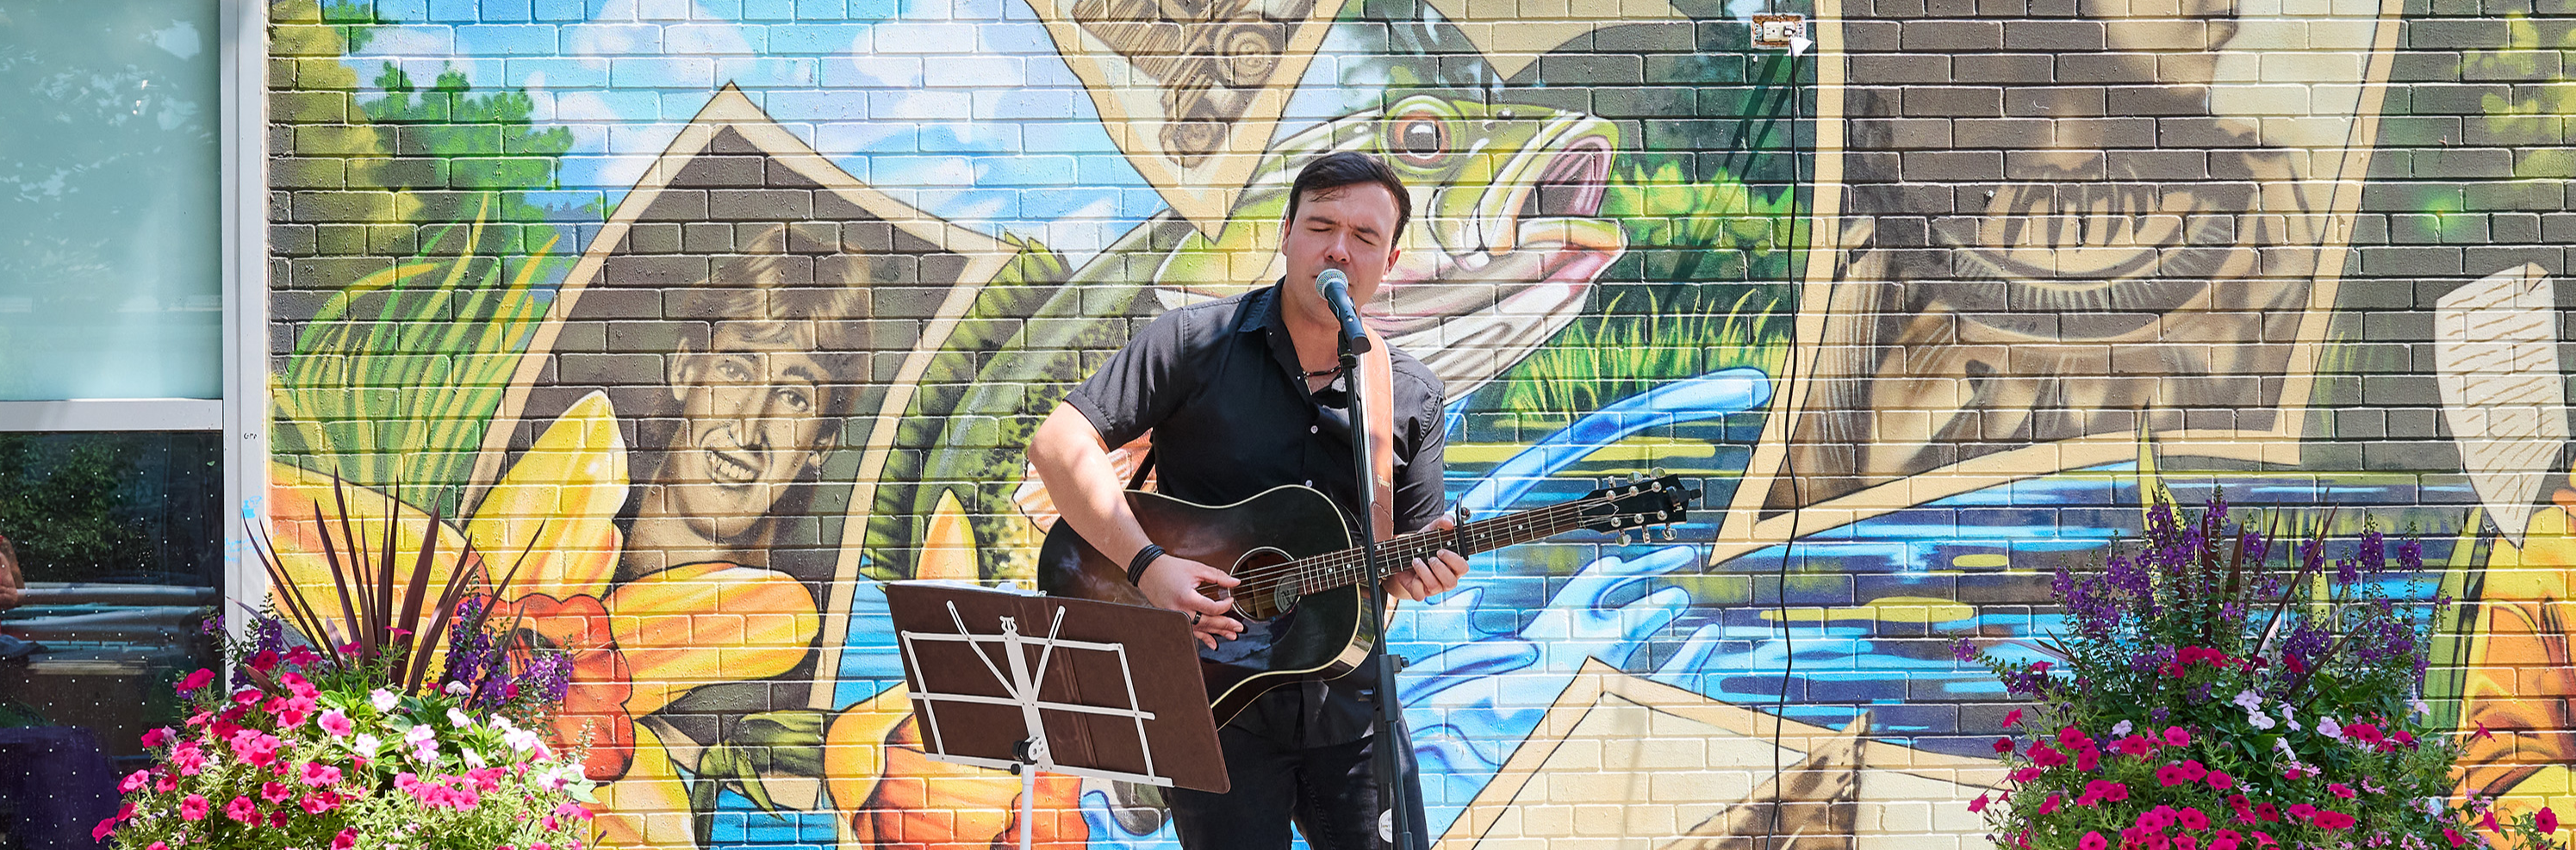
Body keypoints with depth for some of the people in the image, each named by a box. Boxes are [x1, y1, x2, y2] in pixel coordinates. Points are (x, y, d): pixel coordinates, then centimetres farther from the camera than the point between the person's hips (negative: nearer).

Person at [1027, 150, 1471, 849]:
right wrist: (1148, 565, -21)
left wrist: (1422, 567, -12)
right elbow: (1058, 442, -12)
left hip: (1349, 705, 3)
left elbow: (1407, 549, 13)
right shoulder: (1197, 343, -4)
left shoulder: (1412, 397, 7)